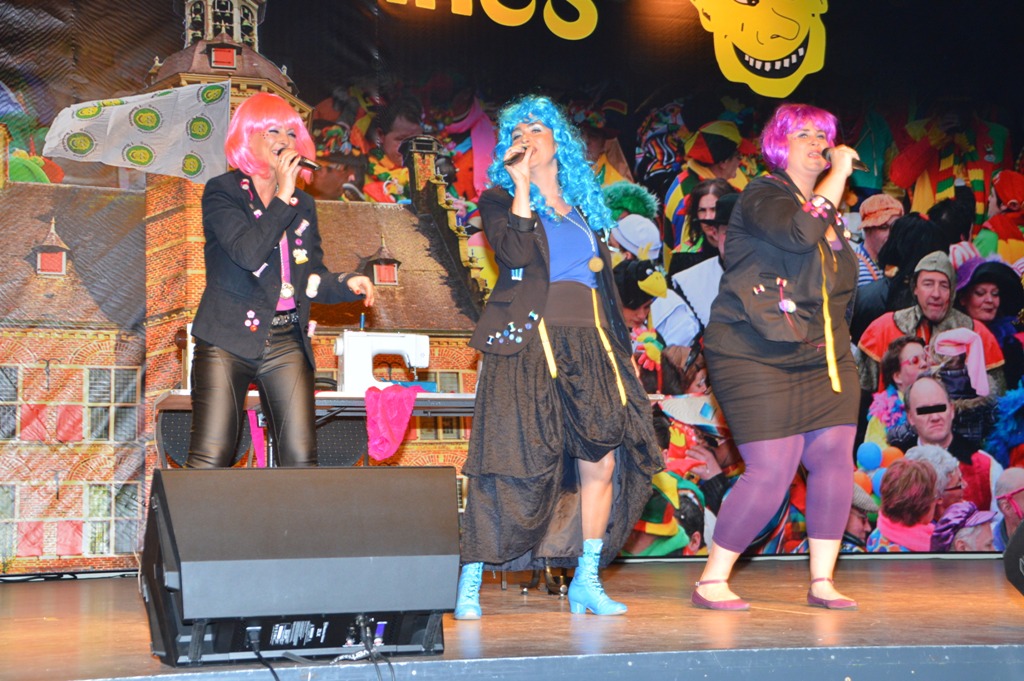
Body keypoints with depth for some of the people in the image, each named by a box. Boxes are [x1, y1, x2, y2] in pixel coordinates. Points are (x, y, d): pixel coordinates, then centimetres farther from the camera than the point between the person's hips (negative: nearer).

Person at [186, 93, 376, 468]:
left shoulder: (302, 204, 17)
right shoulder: (223, 192, 1)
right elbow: (247, 253, -17)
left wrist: (347, 283, -5)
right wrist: (281, 198, -11)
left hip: (286, 345, 5)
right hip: (228, 342, -4)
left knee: (301, 461, -3)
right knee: (210, 460, -9)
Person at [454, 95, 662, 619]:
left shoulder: (584, 205, 22)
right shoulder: (500, 200, 7)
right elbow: (514, 255, -12)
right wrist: (522, 184, -11)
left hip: (589, 346, 5)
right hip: (527, 345, -5)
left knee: (603, 462, -2)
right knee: (513, 465, -11)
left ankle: (586, 581, 11)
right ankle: (468, 585, -3)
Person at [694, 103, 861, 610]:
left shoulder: (826, 206, 18)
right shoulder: (762, 196, -7)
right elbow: (799, 235, -29)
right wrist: (837, 175, -19)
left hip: (822, 358, 8)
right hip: (757, 359, -8)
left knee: (835, 458, -3)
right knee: (771, 473, -12)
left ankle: (822, 581, 8)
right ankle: (711, 582, 1)